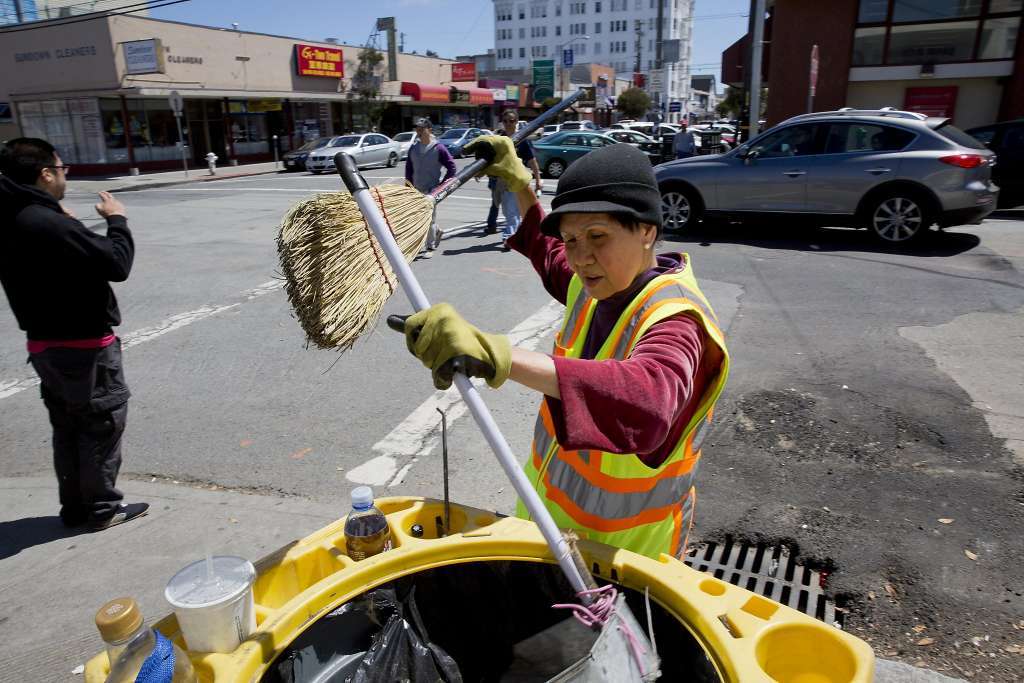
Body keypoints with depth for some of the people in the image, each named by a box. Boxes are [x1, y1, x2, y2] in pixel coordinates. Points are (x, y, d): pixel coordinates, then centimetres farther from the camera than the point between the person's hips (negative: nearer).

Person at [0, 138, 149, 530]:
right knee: (102, 423, 5)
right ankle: (103, 508, 16)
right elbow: (117, 264, -22)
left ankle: (75, 507, 29)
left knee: (68, 427, 18)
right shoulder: (50, 224, -23)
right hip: (84, 346, -9)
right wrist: (117, 220, -7)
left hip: (44, 343, 9)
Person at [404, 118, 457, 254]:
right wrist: (409, 184, 8)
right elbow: (408, 167, 18)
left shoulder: (439, 148, -8)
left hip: (431, 190, -5)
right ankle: (437, 231, 36)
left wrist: (442, 185, -8)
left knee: (429, 218, -4)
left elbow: (452, 168, -5)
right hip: (416, 190, 5)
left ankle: (430, 247, 7)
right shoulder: (413, 148, 7)